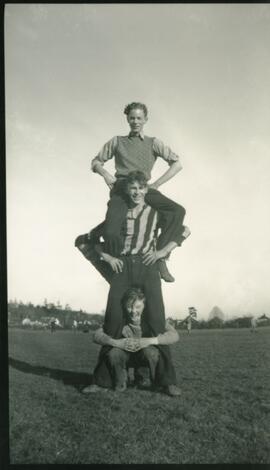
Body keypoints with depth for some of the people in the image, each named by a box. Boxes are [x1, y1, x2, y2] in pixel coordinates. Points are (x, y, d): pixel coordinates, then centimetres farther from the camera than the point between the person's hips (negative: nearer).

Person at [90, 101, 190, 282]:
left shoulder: (153, 143, 17)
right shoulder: (117, 142, 20)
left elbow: (177, 164, 8)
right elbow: (96, 162, 24)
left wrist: (155, 185, -2)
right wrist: (106, 174, 2)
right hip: (120, 189, -1)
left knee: (178, 211, -25)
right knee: (111, 233, -27)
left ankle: (159, 256, -19)